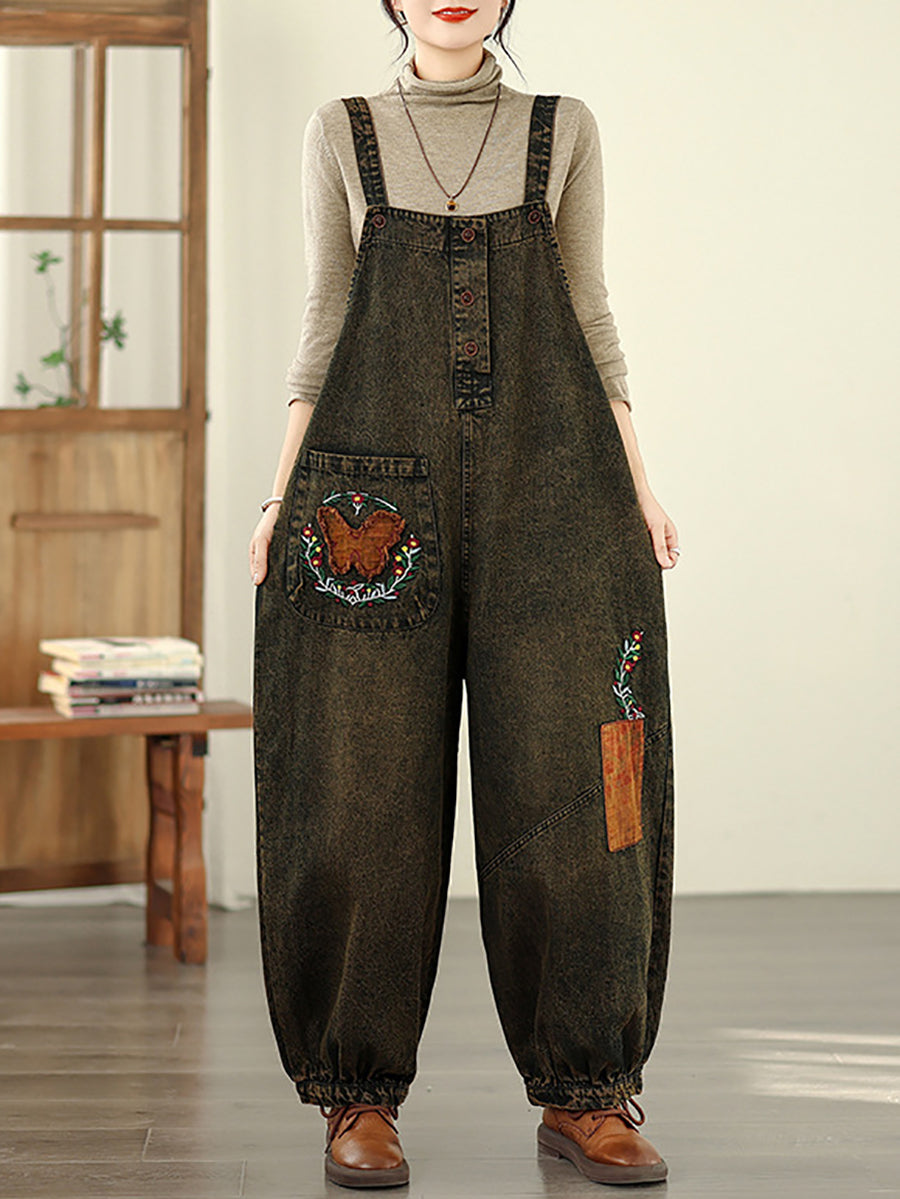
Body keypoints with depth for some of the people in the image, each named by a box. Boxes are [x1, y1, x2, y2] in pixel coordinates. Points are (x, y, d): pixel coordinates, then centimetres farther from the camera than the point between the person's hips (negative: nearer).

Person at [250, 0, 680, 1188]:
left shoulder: (563, 130, 12)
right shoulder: (344, 133, 11)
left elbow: (590, 315, 11)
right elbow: (326, 321, 10)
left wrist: (637, 480, 3)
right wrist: (284, 491, 2)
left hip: (547, 484, 1)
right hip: (379, 484, 0)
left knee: (565, 774, -3)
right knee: (362, 783, -4)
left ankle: (586, 1093, 6)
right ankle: (360, 1097, 6)